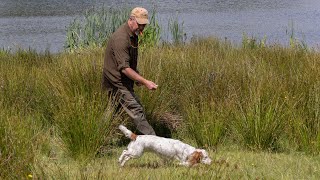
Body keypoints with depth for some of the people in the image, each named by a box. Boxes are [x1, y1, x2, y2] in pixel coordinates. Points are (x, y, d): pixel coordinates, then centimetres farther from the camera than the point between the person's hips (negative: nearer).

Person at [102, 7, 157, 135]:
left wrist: (137, 77, 18)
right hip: (117, 82, -10)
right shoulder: (121, 38, -24)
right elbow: (124, 68, -28)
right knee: (136, 111, -15)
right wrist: (145, 82, -31)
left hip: (124, 82, 10)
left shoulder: (133, 34, 9)